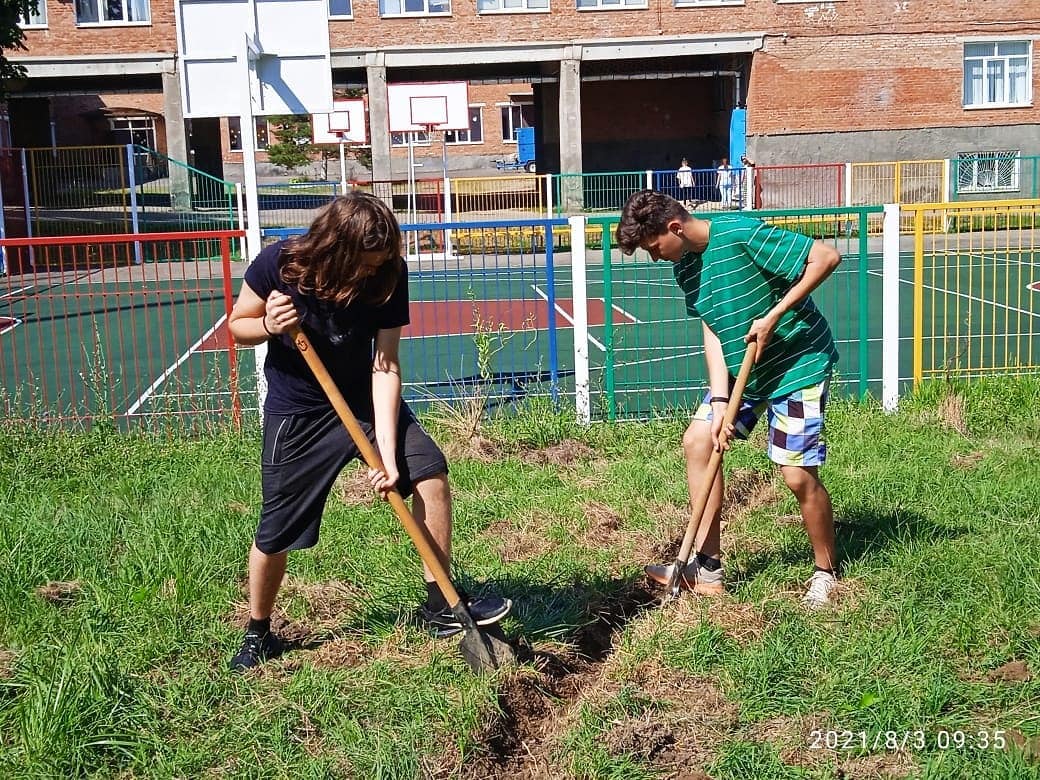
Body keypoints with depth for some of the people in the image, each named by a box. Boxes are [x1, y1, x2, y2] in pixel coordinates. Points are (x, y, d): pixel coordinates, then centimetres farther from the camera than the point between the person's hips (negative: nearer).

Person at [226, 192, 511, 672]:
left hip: (366, 399, 2)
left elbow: (385, 368, -22)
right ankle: (258, 634, 29)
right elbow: (237, 325, -6)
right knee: (275, 536, 2)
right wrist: (268, 326, -30)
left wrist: (387, 454, -29)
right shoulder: (279, 264, -23)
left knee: (429, 469, -17)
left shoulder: (388, 275, -20)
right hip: (296, 414, -2)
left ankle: (439, 606, -3)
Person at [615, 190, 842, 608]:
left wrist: (773, 317, -25)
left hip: (800, 363, -8)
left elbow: (827, 257, -24)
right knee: (697, 440, 0)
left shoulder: (741, 234, -25)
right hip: (742, 369, 8)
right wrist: (720, 402, -11)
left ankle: (826, 573, 15)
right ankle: (707, 569, 7)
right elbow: (713, 332, -1)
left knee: (798, 475, -10)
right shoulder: (686, 266, 0)